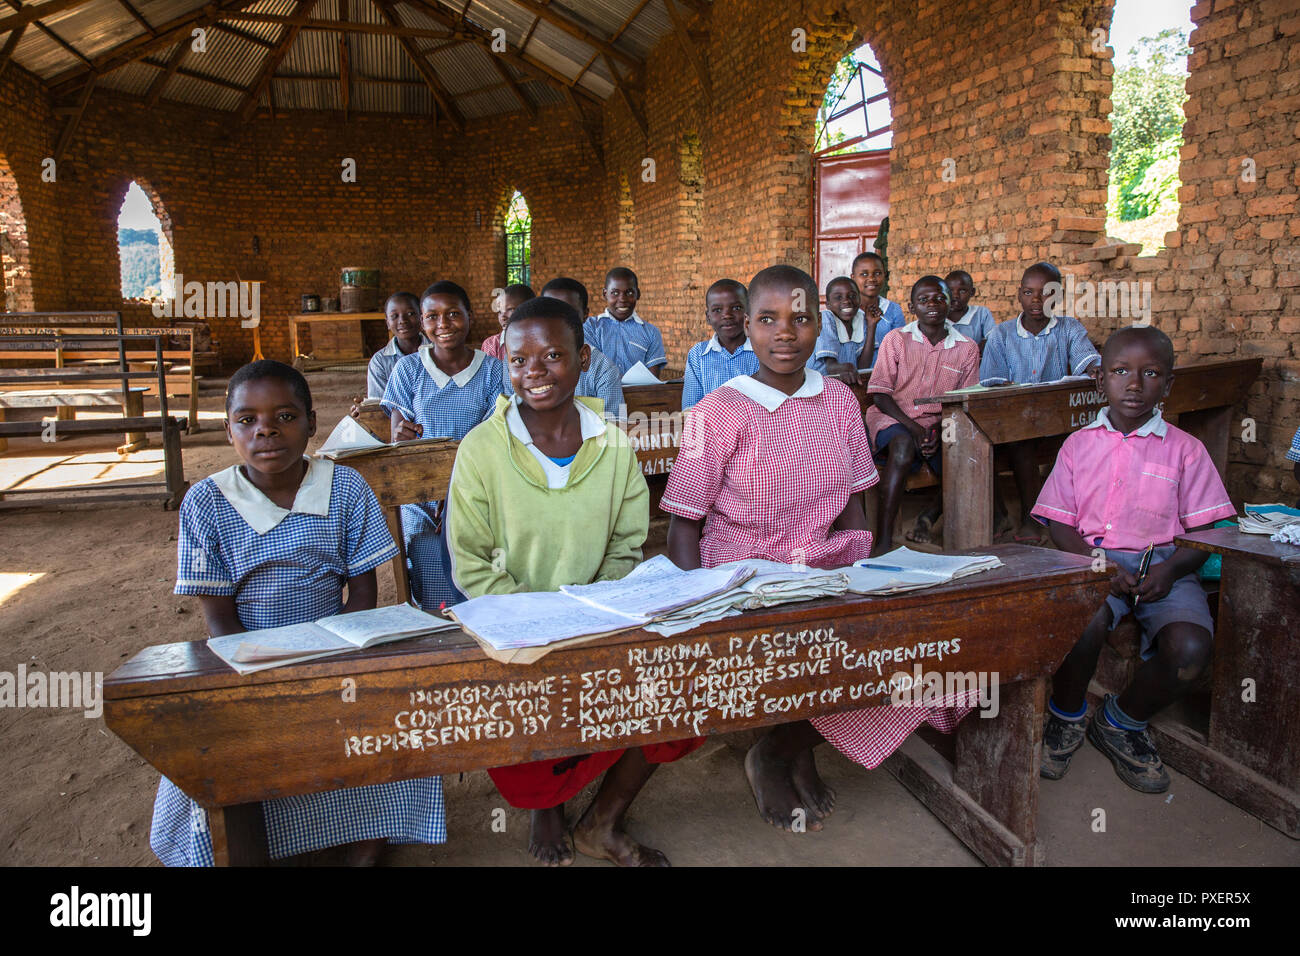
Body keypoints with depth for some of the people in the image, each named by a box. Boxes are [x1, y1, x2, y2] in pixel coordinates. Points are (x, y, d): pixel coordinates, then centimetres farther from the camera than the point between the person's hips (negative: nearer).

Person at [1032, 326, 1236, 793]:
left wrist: (1171, 569, -16)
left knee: (1191, 649, -27)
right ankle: (1067, 715, 0)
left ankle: (1122, 721, 5)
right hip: (1092, 560, -1)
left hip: (1162, 566, 1)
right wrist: (1098, 563, -13)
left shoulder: (1184, 449, 7)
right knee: (1084, 623, -34)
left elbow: (1203, 530, 4)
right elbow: (1060, 525, 5)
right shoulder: (1079, 444, 9)